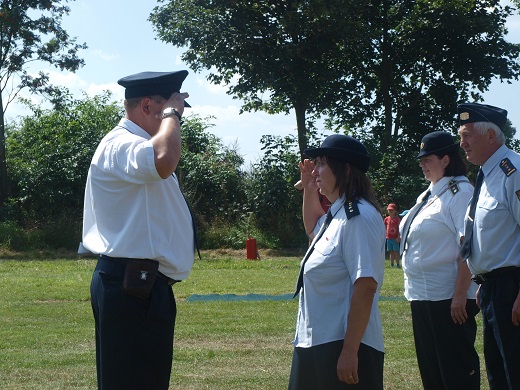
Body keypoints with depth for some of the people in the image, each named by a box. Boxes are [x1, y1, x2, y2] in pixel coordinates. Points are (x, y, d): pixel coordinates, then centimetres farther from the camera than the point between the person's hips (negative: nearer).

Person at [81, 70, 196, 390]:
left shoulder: (139, 146, 20)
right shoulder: (121, 145, -15)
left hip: (147, 285, 11)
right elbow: (164, 160, -36)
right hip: (130, 288, -11)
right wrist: (171, 113, -20)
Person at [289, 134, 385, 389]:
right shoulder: (336, 215, 12)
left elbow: (365, 287, -22)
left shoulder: (359, 217, -17)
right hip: (315, 342, 10)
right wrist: (309, 190, 23)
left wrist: (350, 351, -24)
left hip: (343, 346, -10)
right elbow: (313, 229, 39)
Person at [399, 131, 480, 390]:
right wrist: (413, 290, 17)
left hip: (449, 298, -9)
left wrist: (460, 296, -23)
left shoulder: (460, 192, -11)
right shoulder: (427, 196, 17)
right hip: (422, 297, 9)